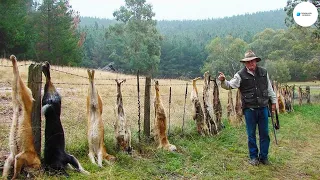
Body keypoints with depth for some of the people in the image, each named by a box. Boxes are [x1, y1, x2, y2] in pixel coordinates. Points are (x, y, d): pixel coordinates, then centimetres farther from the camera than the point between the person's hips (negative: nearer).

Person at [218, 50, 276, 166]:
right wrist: (223, 81, -33)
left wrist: (274, 101, 17)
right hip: (249, 109, -3)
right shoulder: (241, 75, -4)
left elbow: (269, 88, 16)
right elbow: (230, 85, -13)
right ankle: (254, 157, 21)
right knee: (251, 134, 6)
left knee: (264, 133, 9)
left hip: (263, 108, 3)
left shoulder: (263, 72, 7)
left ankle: (263, 156, 24)